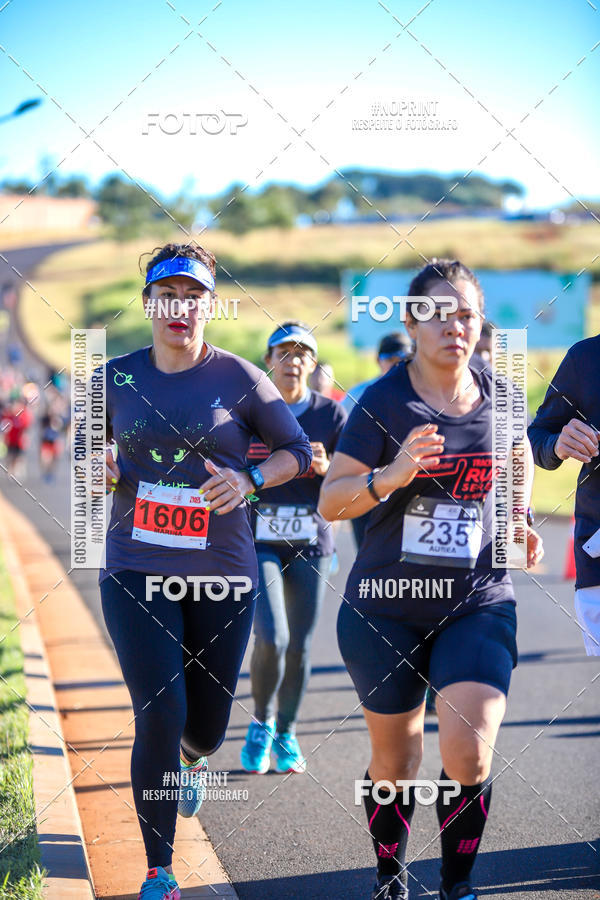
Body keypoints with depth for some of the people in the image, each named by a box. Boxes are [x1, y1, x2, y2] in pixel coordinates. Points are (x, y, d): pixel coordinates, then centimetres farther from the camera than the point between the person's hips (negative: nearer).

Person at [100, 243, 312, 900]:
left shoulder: (239, 378, -3)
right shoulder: (118, 377, 3)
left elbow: (296, 450, 5)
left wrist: (249, 479, -14)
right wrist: (99, 466, -5)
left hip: (222, 575, 0)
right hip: (136, 572, 0)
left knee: (206, 725, 9)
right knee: (159, 715, -11)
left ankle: (190, 761, 51)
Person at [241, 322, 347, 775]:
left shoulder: (331, 414, 1)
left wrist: (325, 469, -17)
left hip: (311, 544, 2)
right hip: (258, 541, -1)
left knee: (299, 647, 5)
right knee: (272, 639, -16)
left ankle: (286, 734, 25)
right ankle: (261, 724, 10)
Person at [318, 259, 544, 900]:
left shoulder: (498, 398, 3)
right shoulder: (384, 401, -9)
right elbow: (330, 502, -12)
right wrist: (393, 475, -29)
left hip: (478, 605, 2)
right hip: (386, 607, -1)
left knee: (469, 754, -15)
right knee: (393, 762, 11)